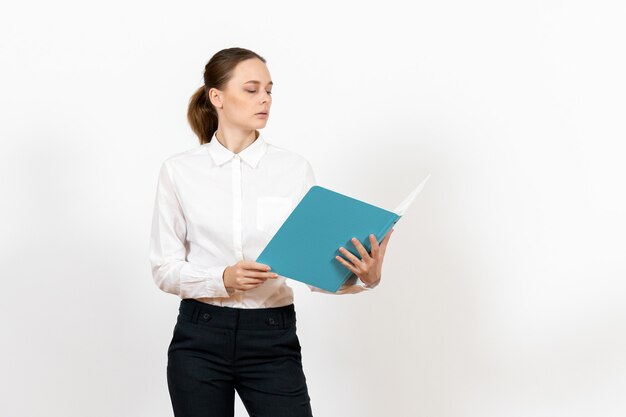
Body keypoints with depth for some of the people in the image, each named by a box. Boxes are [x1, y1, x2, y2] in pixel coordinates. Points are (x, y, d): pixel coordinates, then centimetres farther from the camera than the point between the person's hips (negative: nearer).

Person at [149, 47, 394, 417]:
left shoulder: (295, 168, 0)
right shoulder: (179, 170, 0)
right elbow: (165, 269, -1)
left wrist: (364, 276, -24)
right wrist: (223, 278, -20)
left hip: (273, 342, 0)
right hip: (201, 341, 0)